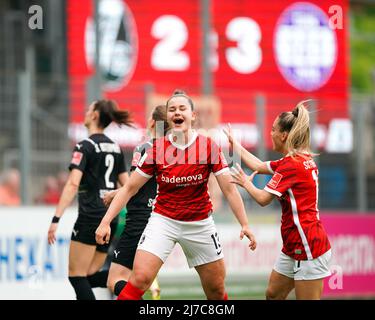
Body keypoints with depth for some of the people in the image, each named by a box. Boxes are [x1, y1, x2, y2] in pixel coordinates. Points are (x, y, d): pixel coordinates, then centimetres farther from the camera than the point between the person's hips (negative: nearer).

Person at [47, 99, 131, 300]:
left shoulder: (85, 146, -9)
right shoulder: (115, 148, 13)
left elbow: (73, 184, -19)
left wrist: (56, 219, -22)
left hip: (90, 216, -7)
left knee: (76, 276, 0)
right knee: (90, 275, 12)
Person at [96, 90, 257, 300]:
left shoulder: (208, 146, -8)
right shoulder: (157, 149, -7)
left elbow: (229, 189, -6)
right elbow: (130, 188, -2)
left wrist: (244, 224, -14)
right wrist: (106, 221, -9)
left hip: (200, 223, 1)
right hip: (163, 219, -1)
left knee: (216, 289, 8)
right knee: (140, 279, -19)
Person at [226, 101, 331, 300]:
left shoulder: (291, 164, -17)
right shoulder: (302, 159, 13)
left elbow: (263, 199, -15)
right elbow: (259, 166, 24)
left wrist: (245, 182, 5)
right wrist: (234, 144, 33)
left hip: (308, 246, -10)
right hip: (293, 246, 10)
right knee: (273, 294, 15)